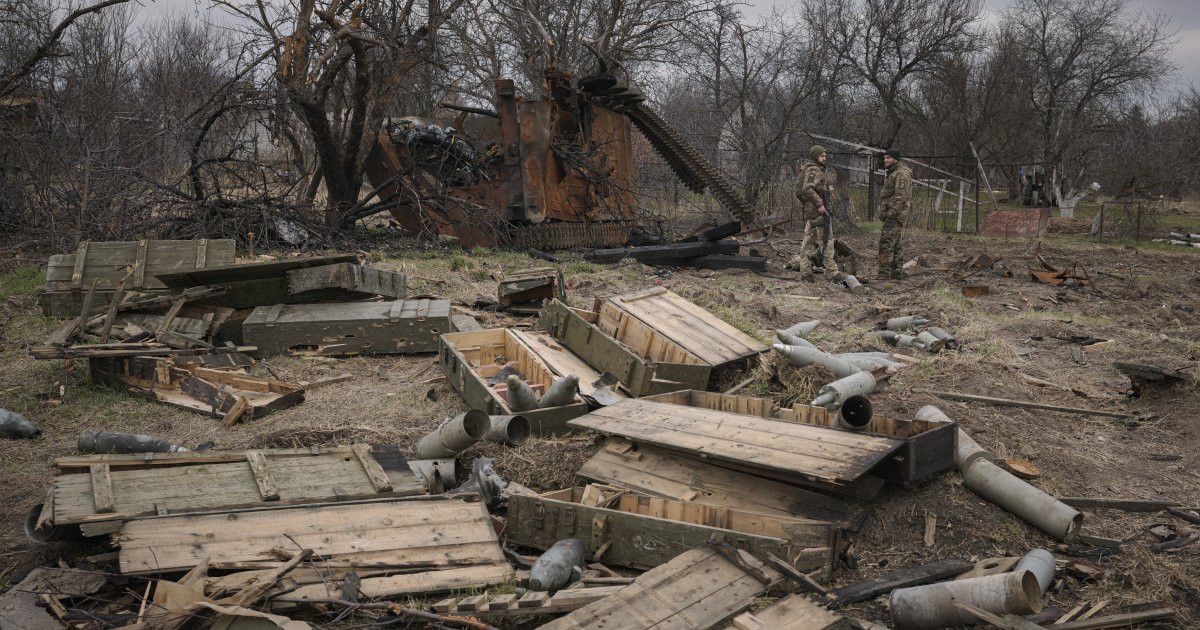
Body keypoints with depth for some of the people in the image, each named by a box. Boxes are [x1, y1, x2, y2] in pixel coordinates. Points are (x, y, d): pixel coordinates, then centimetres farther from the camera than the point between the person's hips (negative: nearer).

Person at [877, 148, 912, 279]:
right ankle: (897, 272, 16)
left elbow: (901, 196, -22)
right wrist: (883, 212, 21)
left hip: (895, 214, -11)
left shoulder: (902, 174, -14)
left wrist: (891, 213, -23)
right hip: (894, 215, 11)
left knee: (886, 243, -14)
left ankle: (884, 272, -15)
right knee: (896, 244, 12)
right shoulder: (893, 173, 20)